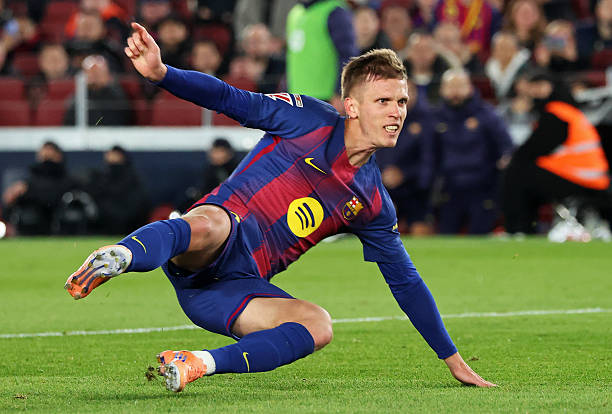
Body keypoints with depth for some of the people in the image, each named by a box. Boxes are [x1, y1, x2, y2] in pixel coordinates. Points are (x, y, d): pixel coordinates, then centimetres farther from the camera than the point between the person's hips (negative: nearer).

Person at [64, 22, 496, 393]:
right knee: (210, 225, -40)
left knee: (319, 326, -25)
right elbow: (231, 100, -4)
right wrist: (161, 73, -22)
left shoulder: (372, 204, 15)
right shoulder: (309, 120, 3)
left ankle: (198, 364, -33)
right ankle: (120, 256, -65)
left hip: (242, 286, 4)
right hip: (205, 252, -4)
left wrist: (454, 359, 22)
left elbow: (407, 282, 22)